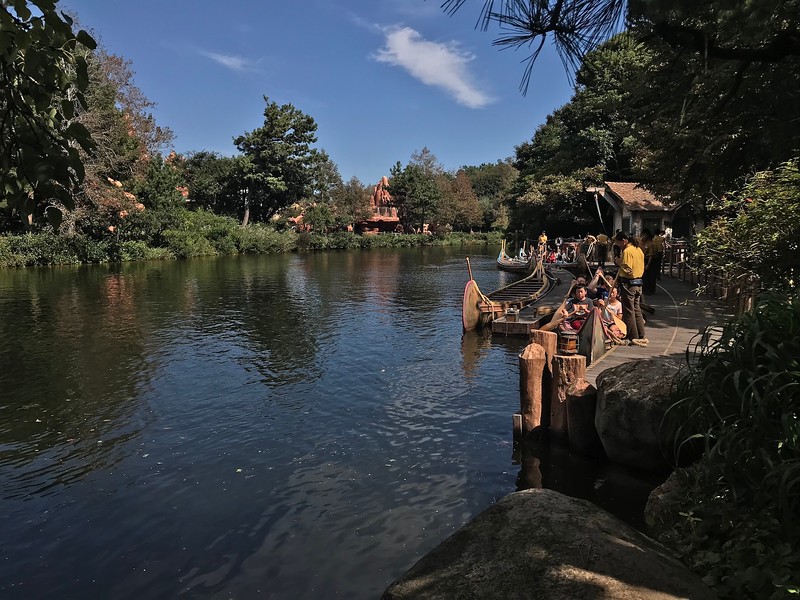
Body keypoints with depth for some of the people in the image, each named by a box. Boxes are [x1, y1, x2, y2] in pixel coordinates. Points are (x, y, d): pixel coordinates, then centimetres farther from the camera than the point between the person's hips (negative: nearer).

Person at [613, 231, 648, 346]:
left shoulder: (627, 251, -15)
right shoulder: (638, 250, 13)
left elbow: (627, 269, -22)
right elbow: (641, 267, 17)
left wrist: (619, 263, -7)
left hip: (628, 283, -9)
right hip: (639, 283, 9)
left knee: (628, 311, -2)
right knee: (637, 310, 14)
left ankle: (633, 337, 1)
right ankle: (641, 336, 18)